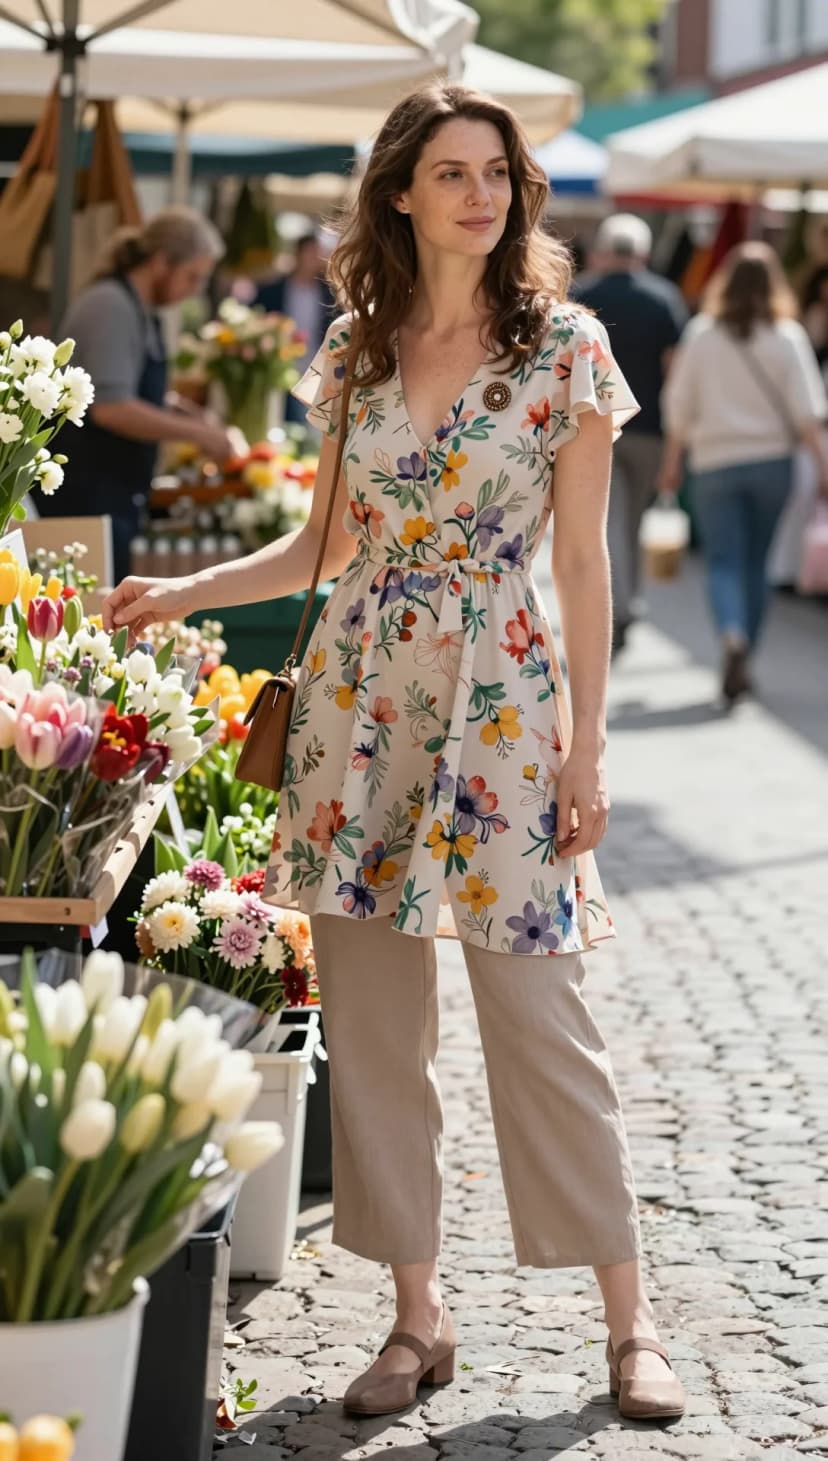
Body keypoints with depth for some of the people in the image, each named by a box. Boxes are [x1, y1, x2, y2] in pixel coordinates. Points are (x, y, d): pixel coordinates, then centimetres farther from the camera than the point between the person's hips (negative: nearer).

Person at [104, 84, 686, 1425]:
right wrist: (184, 594, 8)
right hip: (359, 694, 4)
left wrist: (587, 746, -4)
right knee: (370, 1022, 4)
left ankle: (630, 1319, 9)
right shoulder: (355, 348, 8)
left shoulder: (565, 347, -2)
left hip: (499, 699, -4)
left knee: (539, 1015, -3)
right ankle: (418, 1314, 16)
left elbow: (582, 565, -2)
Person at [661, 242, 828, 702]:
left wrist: (673, 461, 12)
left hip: (715, 461, -1)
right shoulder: (788, 336, -3)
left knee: (724, 561, -1)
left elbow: (680, 403, 2)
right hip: (772, 458, 1)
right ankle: (743, 662, 16)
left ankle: (733, 638, -28)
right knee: (756, 562, 12)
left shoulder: (702, 333, -2)